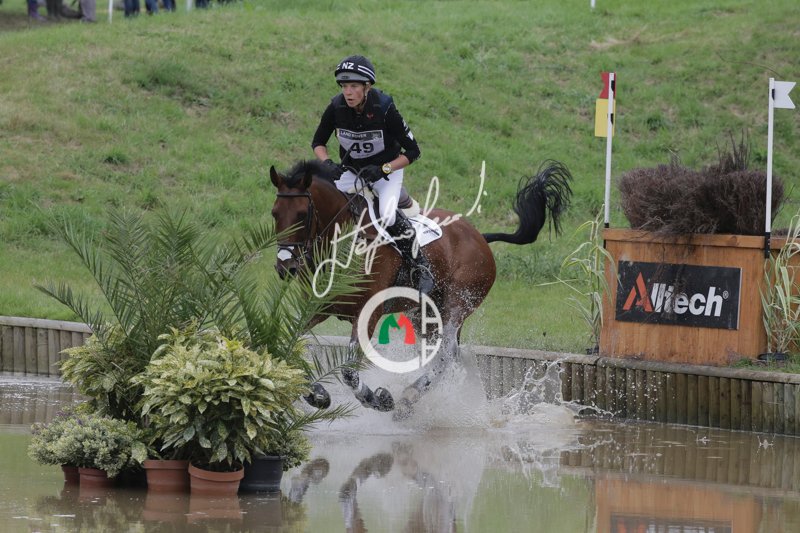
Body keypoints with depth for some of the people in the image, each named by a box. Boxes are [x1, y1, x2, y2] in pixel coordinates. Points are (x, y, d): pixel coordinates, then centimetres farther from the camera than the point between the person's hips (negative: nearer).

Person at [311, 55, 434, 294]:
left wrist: (382, 169, -29)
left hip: (387, 170, -4)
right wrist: (327, 163, -20)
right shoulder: (336, 108, -18)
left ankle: (422, 267, -13)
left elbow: (412, 151, -18)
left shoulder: (384, 108, -27)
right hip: (351, 171, 4)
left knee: (388, 216, -30)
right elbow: (318, 142, 0)